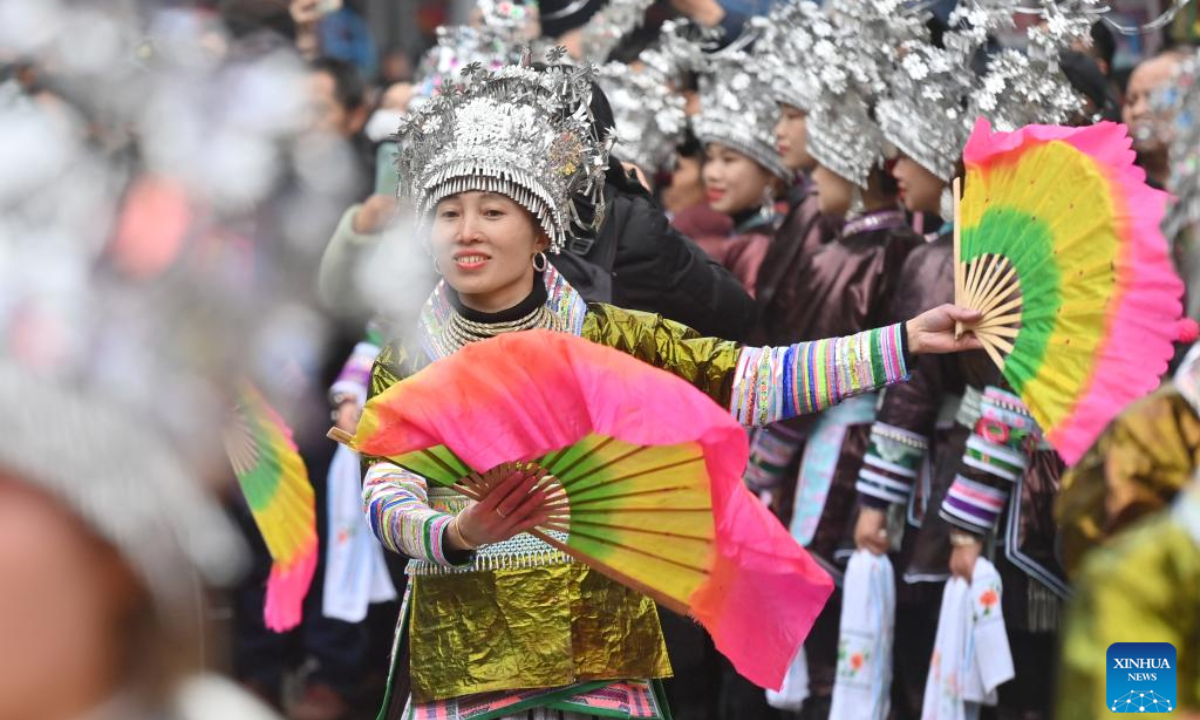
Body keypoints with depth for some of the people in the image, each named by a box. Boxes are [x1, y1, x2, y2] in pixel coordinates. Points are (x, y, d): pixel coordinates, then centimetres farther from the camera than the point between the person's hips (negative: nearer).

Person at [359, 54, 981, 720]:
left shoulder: (608, 339, 3)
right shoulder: (406, 364, 2)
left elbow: (756, 379, 2)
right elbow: (387, 502, -9)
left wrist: (907, 341, -4)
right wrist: (458, 534, -32)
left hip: (598, 662, 1)